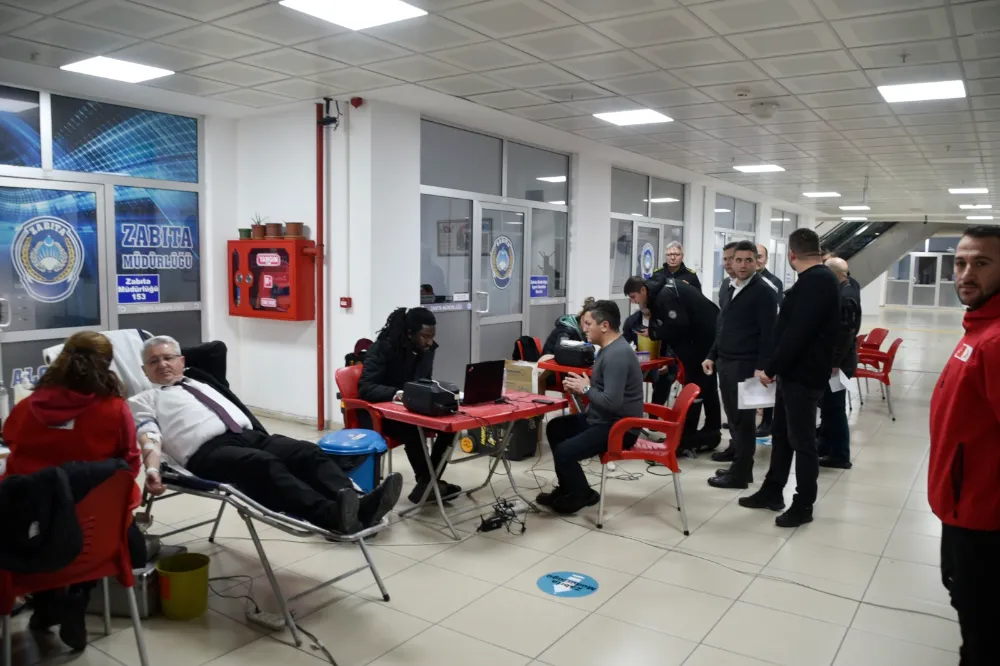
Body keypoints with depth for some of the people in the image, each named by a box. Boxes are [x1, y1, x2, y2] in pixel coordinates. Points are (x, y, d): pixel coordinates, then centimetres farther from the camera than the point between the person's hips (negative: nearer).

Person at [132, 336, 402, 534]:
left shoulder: (202, 384, 37)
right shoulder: (144, 400, 22)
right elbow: (149, 437, 4)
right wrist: (152, 469, -18)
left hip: (250, 435, 6)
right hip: (208, 451, -6)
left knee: (308, 452, -22)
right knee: (265, 464, -36)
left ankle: (358, 505, -44)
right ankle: (331, 514, -57)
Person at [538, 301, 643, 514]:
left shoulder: (617, 355, -24)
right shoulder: (610, 348, 9)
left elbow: (612, 402, -31)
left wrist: (585, 389, -15)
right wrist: (579, 385, 1)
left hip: (618, 427, -11)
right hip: (601, 419, 11)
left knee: (564, 452, -21)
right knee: (555, 428, 17)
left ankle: (583, 495, 6)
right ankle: (568, 488, 23)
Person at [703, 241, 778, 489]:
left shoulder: (763, 292, -9)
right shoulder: (732, 289, 15)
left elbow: (769, 333, -14)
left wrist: (762, 367, -19)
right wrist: (712, 356, 16)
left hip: (745, 365, -8)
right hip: (726, 363, 8)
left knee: (743, 419, -1)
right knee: (733, 417, 13)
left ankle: (740, 473, 7)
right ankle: (739, 465, 23)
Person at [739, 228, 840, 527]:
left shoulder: (815, 281, -19)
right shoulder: (817, 279, 12)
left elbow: (796, 333, -25)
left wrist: (771, 368, -16)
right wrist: (777, 368, 15)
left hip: (804, 375, -10)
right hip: (794, 372, 10)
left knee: (802, 440, 1)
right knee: (782, 435, 17)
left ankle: (803, 505, 13)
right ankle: (772, 492, 28)